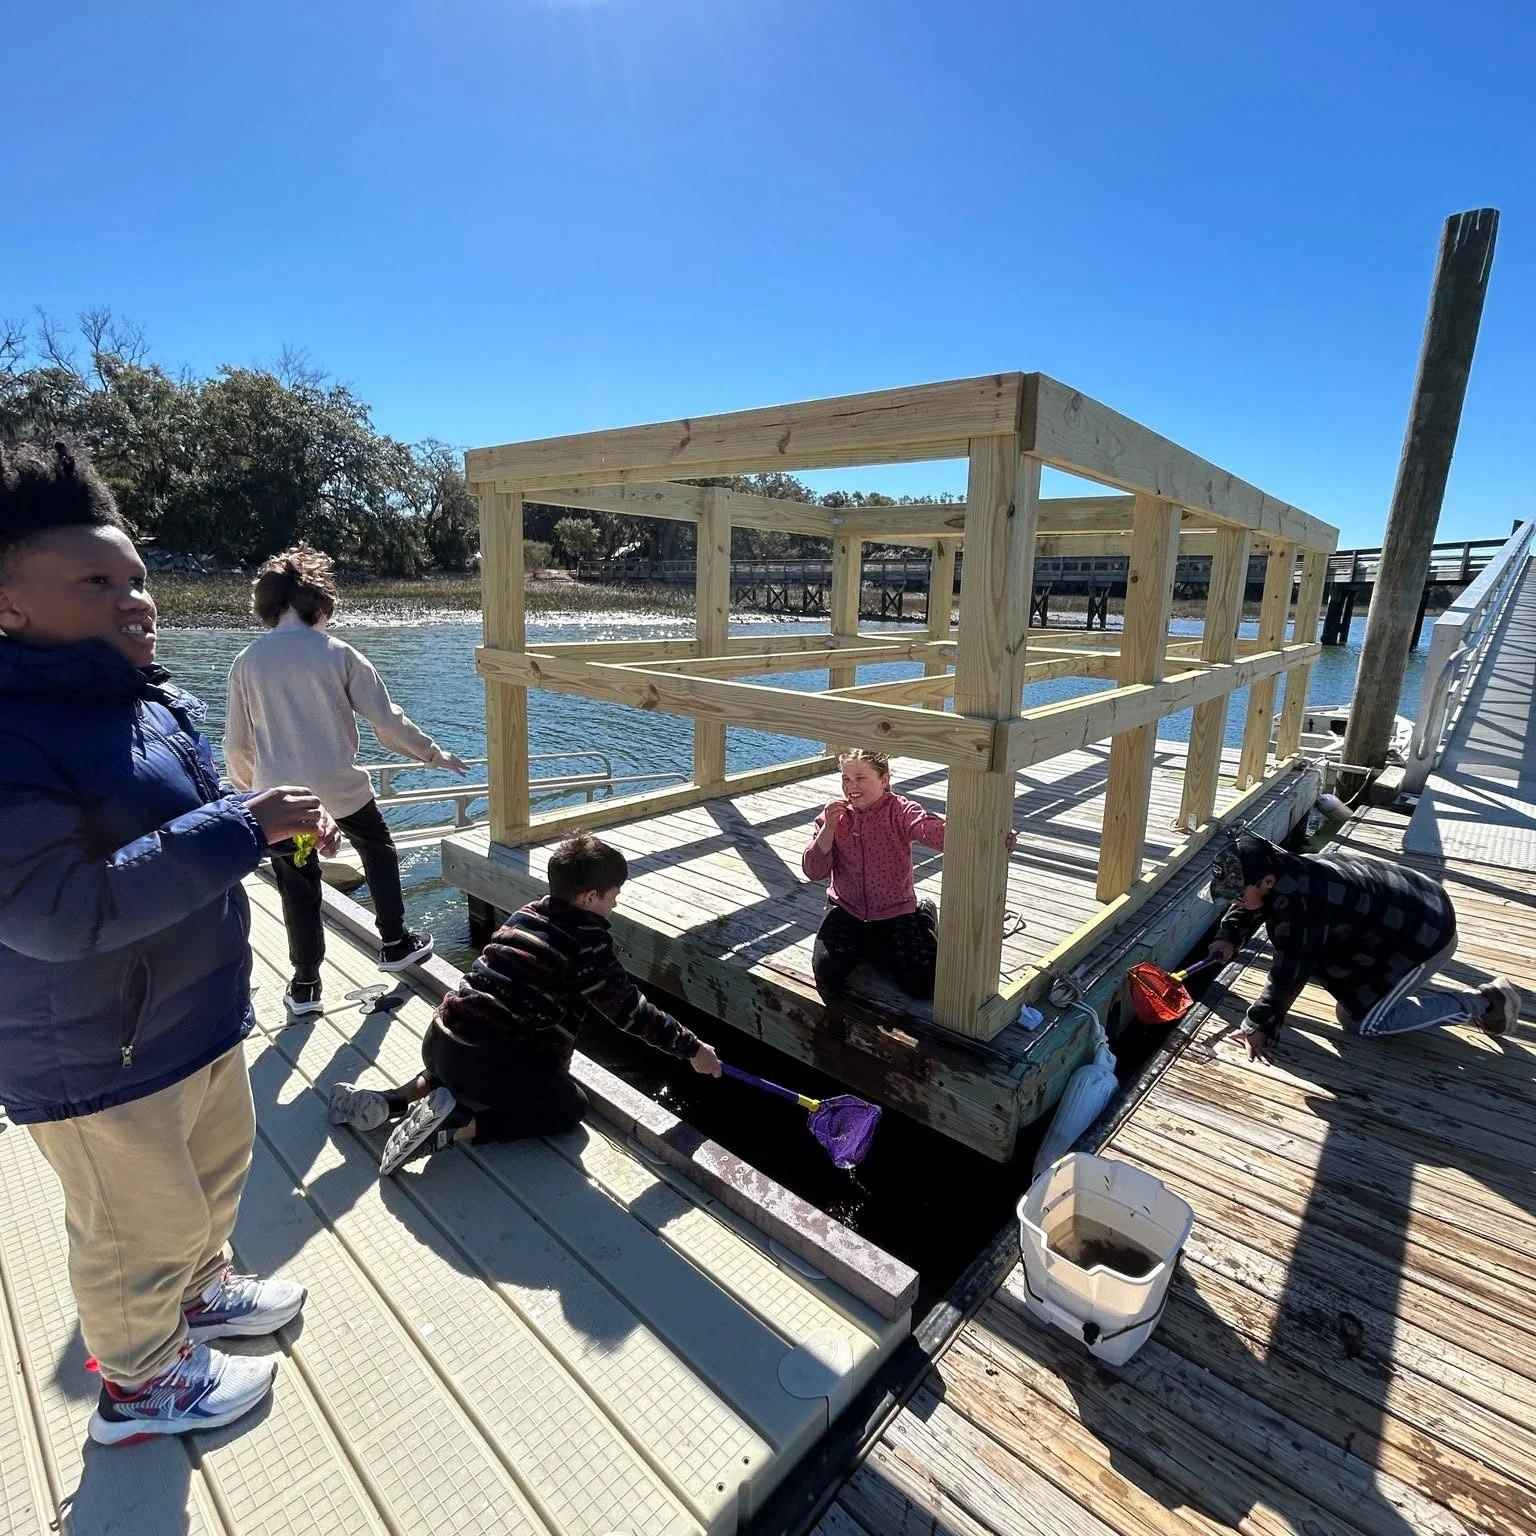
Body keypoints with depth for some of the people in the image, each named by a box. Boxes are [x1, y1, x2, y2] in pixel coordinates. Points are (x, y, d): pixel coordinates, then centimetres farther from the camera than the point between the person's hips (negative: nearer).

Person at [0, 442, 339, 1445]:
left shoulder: (163, 702, 1)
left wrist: (279, 826, -5)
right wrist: (240, 829, -35)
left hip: (200, 1016, 8)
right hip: (98, 1055, -8)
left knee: (218, 1168, 28)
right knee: (142, 1229, 15)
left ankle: (201, 1292, 55)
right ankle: (141, 1386, 43)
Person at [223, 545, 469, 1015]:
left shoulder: (247, 661, -2)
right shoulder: (338, 653, -9)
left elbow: (236, 742, 4)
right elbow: (386, 719, -9)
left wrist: (245, 787, 22)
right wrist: (433, 754, 3)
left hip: (279, 793, 2)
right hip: (340, 786, -2)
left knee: (298, 887, 13)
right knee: (380, 855, 22)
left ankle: (305, 984, 21)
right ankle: (395, 944, 29)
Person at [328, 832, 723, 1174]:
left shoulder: (529, 913, 11)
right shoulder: (588, 940, -11)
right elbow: (628, 1009, -8)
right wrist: (692, 1048, 2)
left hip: (439, 1041, 8)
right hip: (487, 1062, -8)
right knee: (569, 1106, 14)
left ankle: (393, 1101, 16)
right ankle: (455, 1127, -4)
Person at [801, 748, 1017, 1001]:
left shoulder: (901, 811, -13)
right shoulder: (834, 815, -4)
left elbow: (937, 831, -34)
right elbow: (813, 872, -8)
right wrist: (829, 827, -23)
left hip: (895, 913, -1)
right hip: (846, 911, 2)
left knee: (921, 984, -12)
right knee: (827, 974, -19)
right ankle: (860, 946, 17)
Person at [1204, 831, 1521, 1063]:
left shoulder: (1297, 902, -37)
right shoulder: (1285, 871, -9)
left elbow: (1288, 973, -31)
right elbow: (1247, 908, 12)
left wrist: (1259, 1027, -22)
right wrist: (1228, 937, -5)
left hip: (1424, 933, -9)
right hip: (1401, 910, 9)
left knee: (1364, 1020, -2)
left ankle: (1481, 1003, 9)